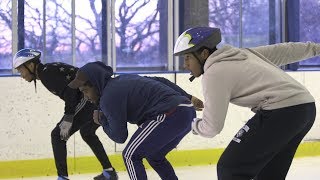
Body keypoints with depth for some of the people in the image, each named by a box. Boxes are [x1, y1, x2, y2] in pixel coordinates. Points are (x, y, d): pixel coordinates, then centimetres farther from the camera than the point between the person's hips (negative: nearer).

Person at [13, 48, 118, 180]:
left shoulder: (46, 72, -11)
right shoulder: (49, 70, 18)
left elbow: (69, 91, -21)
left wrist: (68, 119, -20)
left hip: (90, 99, -10)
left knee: (58, 135, -5)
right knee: (86, 132, 31)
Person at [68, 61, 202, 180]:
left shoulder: (110, 96, -4)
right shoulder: (123, 79, 22)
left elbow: (119, 136, -1)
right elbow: (161, 81, 27)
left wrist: (102, 120, 16)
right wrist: (188, 97, 33)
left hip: (169, 115, -9)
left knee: (131, 156, 1)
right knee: (154, 156, 26)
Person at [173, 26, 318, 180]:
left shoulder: (214, 73, -5)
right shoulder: (241, 53, 19)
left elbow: (212, 128, -5)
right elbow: (283, 50, 27)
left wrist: (195, 125, 18)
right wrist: (315, 47, 43)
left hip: (281, 111, -9)